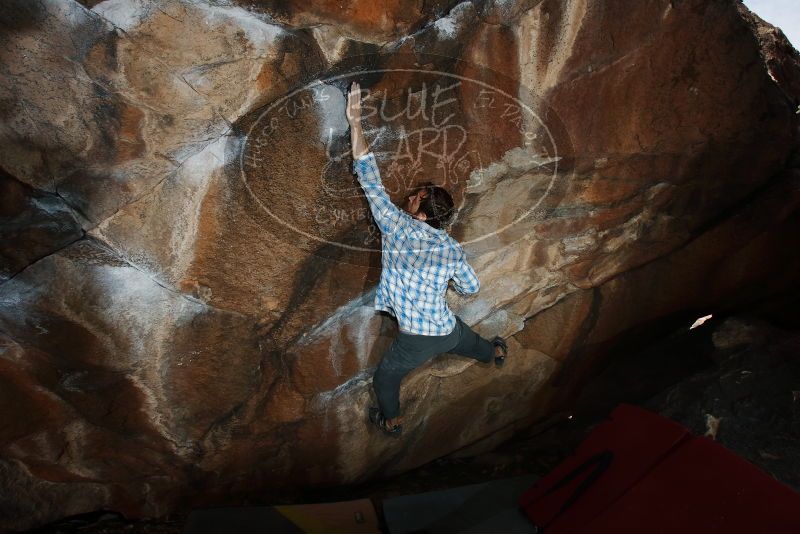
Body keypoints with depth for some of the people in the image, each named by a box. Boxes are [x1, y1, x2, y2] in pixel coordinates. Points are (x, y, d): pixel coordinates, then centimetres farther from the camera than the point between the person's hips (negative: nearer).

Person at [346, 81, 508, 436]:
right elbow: (471, 288, 3)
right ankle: (497, 353, 67)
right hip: (448, 328, 4)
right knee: (469, 342, 38)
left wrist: (355, 123, -15)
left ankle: (391, 421, 47)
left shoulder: (395, 226, -21)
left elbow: (370, 181, -19)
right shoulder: (452, 249, -10)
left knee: (384, 379, 26)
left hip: (416, 339, -4)